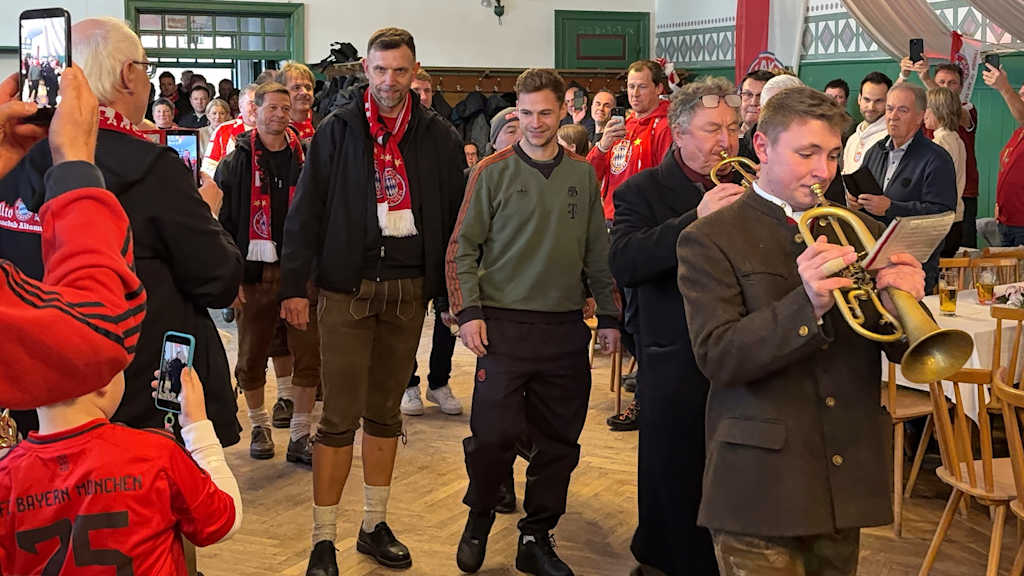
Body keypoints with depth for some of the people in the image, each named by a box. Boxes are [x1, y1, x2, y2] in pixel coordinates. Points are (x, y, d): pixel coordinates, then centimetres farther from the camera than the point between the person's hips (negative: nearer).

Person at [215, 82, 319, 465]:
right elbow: (222, 225, 0)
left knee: (309, 355, -1)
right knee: (252, 357, 8)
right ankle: (260, 426, 27)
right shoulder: (235, 163, 2)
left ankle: (300, 436, 9)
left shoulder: (306, 159, 8)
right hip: (255, 275, -1)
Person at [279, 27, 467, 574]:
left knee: (385, 412, 14)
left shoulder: (439, 137, 4)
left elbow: (456, 216, 6)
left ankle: (375, 527, 26)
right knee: (339, 418, -1)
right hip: (348, 287, -2)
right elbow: (305, 212, -3)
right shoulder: (338, 130, -2)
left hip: (409, 289, 3)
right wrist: (294, 285, -9)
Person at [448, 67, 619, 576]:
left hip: (565, 328, 4)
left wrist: (609, 315, 11)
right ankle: (479, 519, 19)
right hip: (504, 324, -3)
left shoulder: (582, 175, 9)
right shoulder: (493, 172, -1)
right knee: (493, 434, -9)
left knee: (559, 442, 8)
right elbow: (463, 248, -1)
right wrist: (468, 311, -11)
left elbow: (597, 251, 14)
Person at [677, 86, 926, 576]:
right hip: (761, 483, -4)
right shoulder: (709, 240, -5)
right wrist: (807, 306, -29)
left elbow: (905, 351, 6)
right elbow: (716, 357, -16)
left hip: (849, 477, 5)